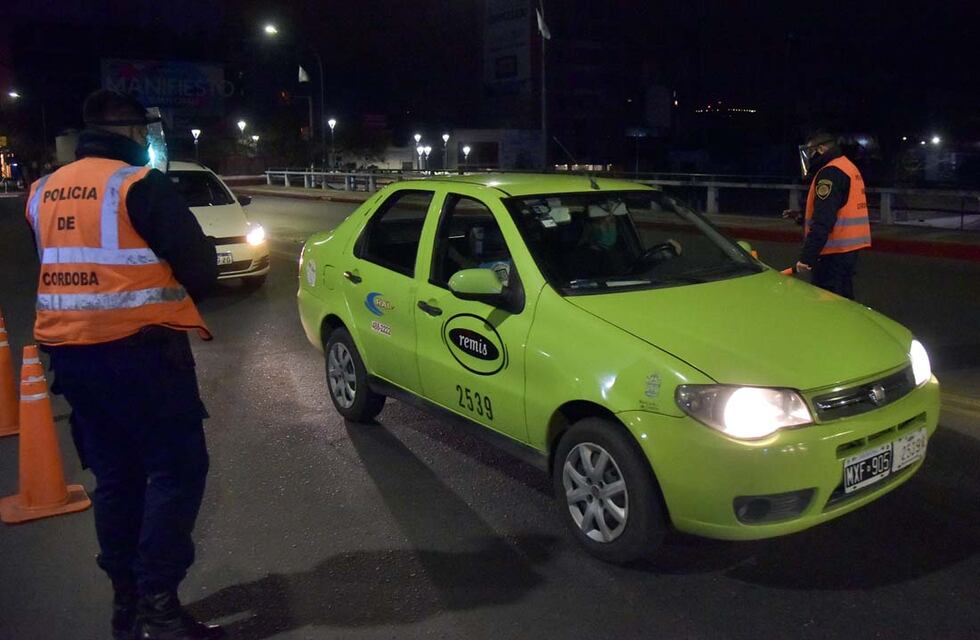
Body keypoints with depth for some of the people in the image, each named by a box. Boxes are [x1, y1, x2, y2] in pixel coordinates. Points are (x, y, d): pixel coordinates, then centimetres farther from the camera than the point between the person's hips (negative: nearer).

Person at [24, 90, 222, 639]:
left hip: (69, 351, 7)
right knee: (177, 468, 1)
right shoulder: (140, 184, -10)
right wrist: (169, 296, 9)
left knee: (115, 476, 16)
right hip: (140, 350, -7)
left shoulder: (44, 193, 11)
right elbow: (201, 265, -10)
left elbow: (61, 267, 18)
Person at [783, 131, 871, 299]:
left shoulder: (830, 172, -14)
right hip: (849, 248, 10)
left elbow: (823, 222, -23)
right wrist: (802, 217, 17)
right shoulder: (848, 168, 19)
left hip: (834, 253, -10)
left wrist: (807, 256, -25)